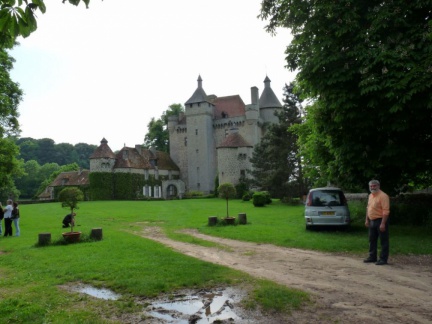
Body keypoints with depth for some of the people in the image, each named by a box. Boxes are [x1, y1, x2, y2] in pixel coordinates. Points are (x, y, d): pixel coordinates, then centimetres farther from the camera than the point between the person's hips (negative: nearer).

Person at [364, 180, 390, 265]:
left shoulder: (383, 196, -16)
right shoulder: (370, 195, 12)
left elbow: (386, 211, -21)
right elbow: (368, 208, 19)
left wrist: (383, 223, -25)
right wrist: (367, 220, 14)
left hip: (380, 220, -9)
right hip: (372, 221, 9)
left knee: (383, 241, 1)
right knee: (372, 240, 15)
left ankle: (383, 259, 6)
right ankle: (372, 257, 25)